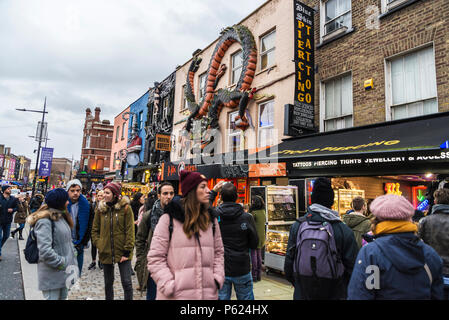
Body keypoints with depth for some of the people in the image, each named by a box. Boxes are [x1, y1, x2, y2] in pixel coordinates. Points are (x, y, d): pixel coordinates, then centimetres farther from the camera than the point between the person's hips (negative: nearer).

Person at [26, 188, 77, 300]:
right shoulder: (44, 221, -19)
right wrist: (62, 264, -18)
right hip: (52, 275, -9)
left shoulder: (61, 216, 10)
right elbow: (45, 250, -25)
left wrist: (72, 261, 9)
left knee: (63, 296, 19)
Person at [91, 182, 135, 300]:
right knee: (108, 282, 17)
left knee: (127, 283, 3)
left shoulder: (126, 208, -8)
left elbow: (130, 231, -9)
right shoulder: (100, 208, 3)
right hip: (106, 252, 4)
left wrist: (127, 251, -11)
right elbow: (95, 230, 10)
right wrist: (99, 244, -2)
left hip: (122, 252, -3)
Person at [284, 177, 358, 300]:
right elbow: (352, 268, -8)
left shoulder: (297, 226, -9)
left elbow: (288, 262, -2)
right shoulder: (344, 230, -14)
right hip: (334, 294, -1)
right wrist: (344, 290, 10)